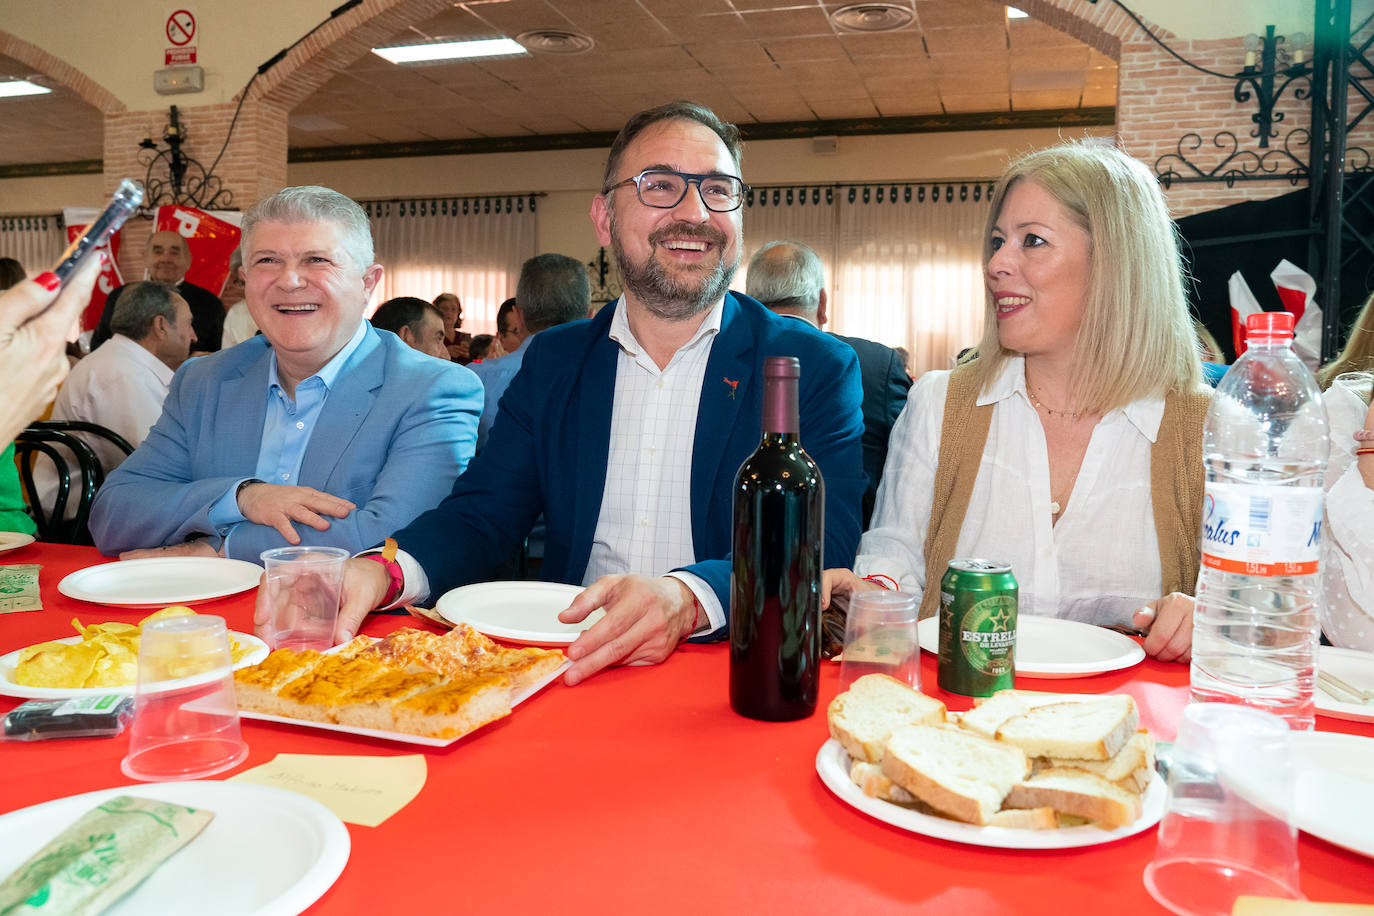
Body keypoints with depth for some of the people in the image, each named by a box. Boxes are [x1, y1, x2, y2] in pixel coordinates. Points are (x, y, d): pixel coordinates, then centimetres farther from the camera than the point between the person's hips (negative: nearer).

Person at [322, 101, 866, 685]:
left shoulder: (817, 367, 0)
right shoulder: (551, 360, 11)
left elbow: (827, 550, -10)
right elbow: (482, 515, 7)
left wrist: (687, 600, -31)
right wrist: (381, 572, -16)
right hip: (564, 668, 3)